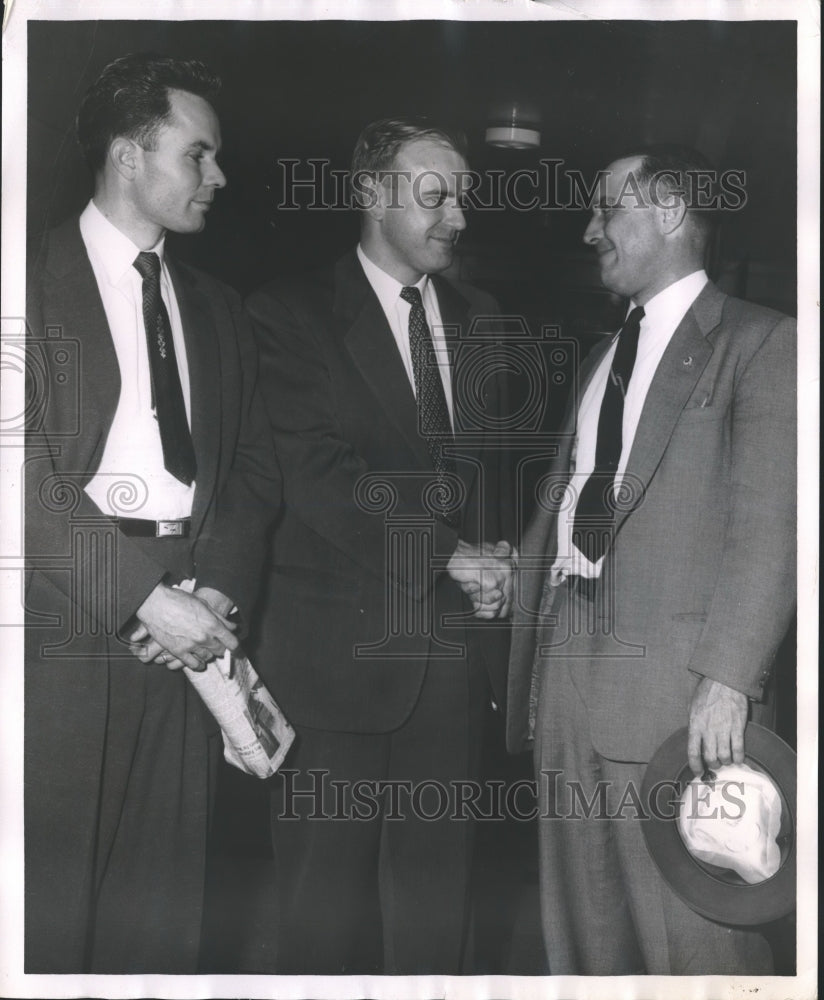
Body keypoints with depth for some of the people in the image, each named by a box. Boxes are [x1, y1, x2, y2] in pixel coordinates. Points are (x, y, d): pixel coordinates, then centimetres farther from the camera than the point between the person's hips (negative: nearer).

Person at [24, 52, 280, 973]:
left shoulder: (217, 310, 18)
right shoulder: (36, 284, -2)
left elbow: (253, 471, 14)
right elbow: (28, 474, -11)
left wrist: (216, 587, -4)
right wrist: (140, 600, -15)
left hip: (185, 630, 5)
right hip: (64, 628, -5)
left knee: (164, 885, 8)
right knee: (53, 882, 0)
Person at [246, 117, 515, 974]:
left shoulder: (476, 319, 14)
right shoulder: (291, 313, -3)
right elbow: (317, 476, -13)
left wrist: (498, 555, 4)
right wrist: (446, 557, -16)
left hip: (457, 645, 5)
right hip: (343, 642, -4)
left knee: (434, 869, 11)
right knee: (329, 874, 3)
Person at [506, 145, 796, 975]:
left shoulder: (759, 343, -2)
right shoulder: (600, 360, 21)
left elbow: (768, 524, -10)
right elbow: (557, 508, 16)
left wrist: (728, 678, -18)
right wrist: (524, 650, 9)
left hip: (672, 676, -7)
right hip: (566, 657, 7)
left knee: (691, 926, -3)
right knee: (579, 926, 12)